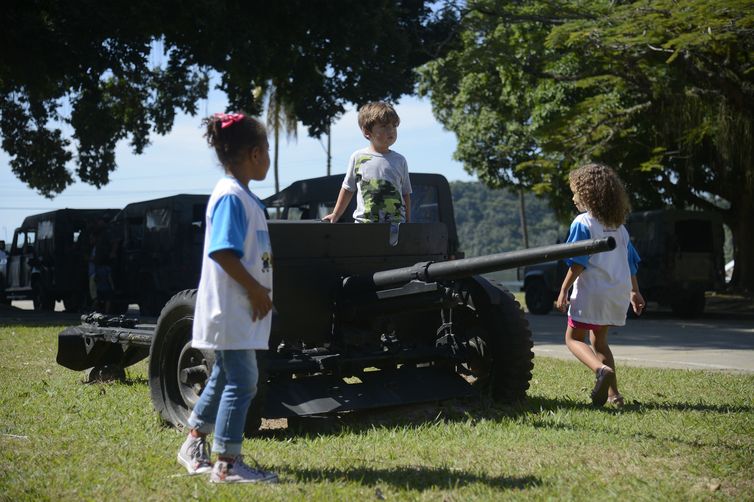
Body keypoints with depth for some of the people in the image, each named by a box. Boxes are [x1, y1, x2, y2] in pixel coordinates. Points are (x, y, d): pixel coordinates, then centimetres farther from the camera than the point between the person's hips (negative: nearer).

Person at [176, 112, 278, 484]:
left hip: (241, 308, 10)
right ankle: (228, 464, 2)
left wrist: (260, 289, 16)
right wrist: (256, 289, -19)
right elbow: (222, 252, -23)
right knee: (241, 381, -6)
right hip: (231, 308, -10)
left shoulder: (242, 195, 14)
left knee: (225, 376, 19)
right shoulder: (230, 196, -16)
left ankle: (194, 447, 33)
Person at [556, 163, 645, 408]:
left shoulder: (582, 222, -8)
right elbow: (631, 261, 18)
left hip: (591, 291, -7)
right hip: (618, 292, 7)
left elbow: (578, 262, -14)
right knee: (599, 340, 19)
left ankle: (602, 369, -24)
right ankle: (613, 392, 12)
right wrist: (635, 291, 25)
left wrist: (564, 290, -12)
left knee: (573, 338, 3)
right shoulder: (619, 226, 14)